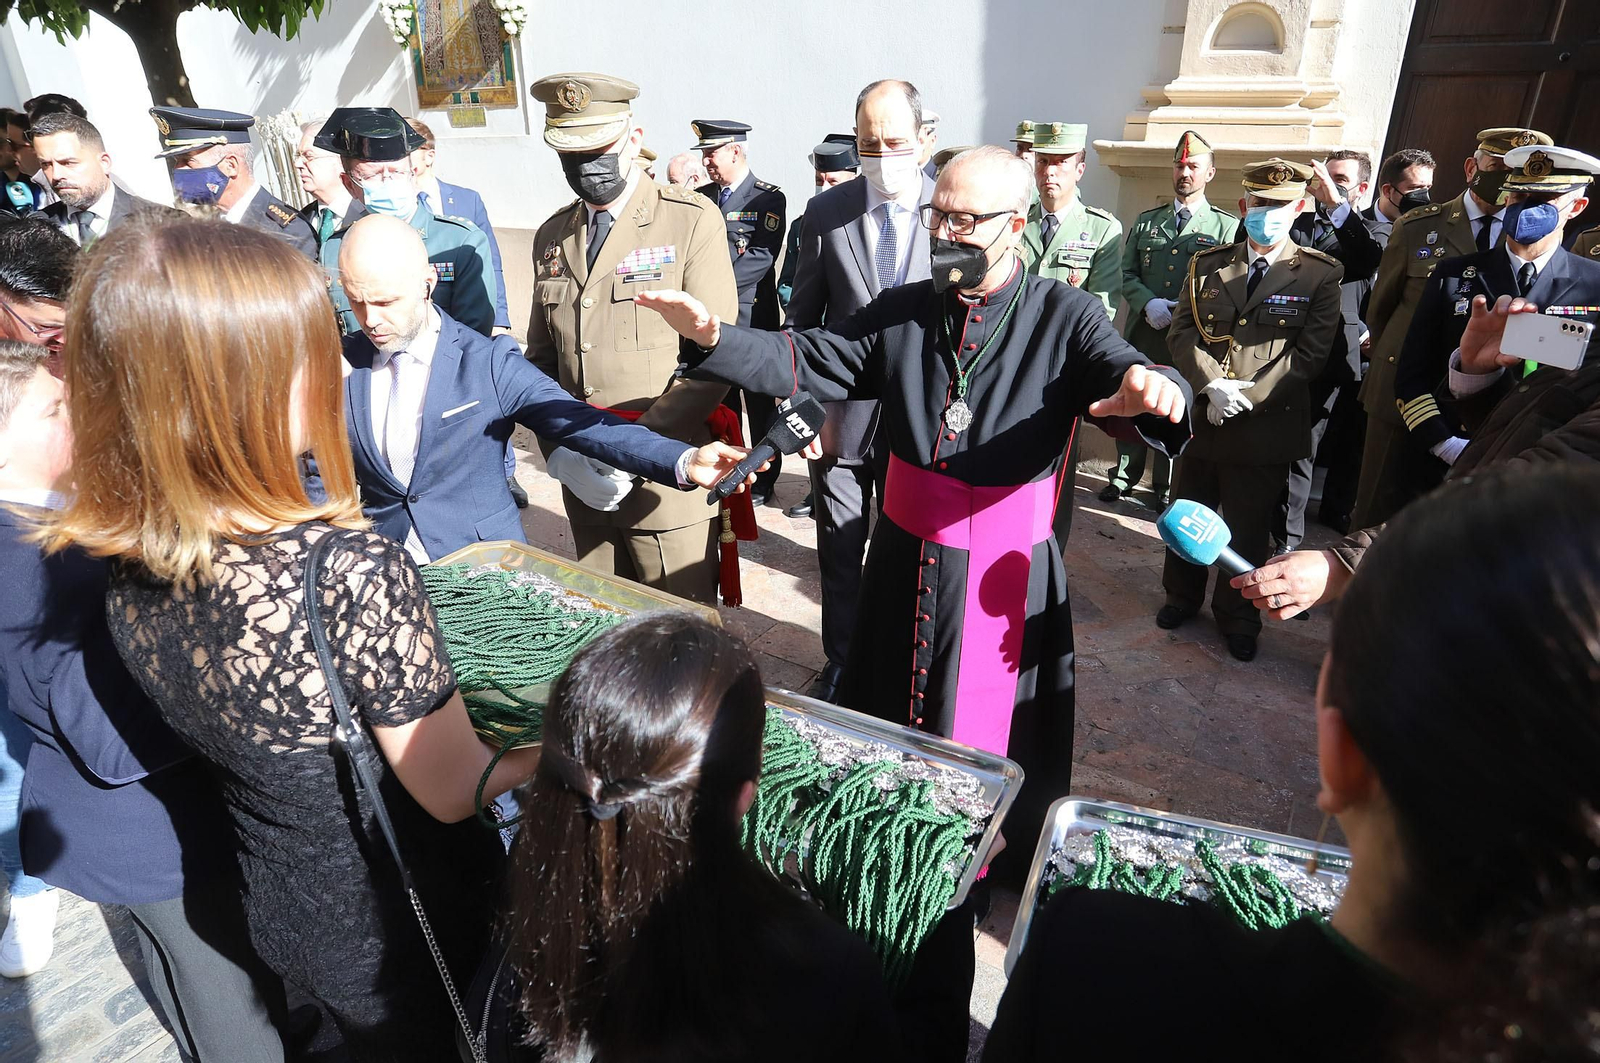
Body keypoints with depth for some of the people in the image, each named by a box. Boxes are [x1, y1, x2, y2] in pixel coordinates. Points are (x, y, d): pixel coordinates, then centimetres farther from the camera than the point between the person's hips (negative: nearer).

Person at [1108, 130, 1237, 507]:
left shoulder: (1226, 226, 4)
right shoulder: (1146, 221, 14)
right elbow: (1127, 273, 9)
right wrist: (1149, 303, -10)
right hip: (1143, 331, 3)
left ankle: (1168, 487, 16)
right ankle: (1124, 476, 23)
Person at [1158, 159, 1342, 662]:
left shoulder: (1319, 275, -1)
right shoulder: (1206, 264, 7)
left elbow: (1309, 354, -6)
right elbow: (1182, 331, 0)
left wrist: (1248, 397, -15)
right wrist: (1211, 384, -16)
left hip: (1266, 426, -2)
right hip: (1199, 417, 3)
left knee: (1247, 531, 8)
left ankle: (1237, 618, 27)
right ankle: (1182, 597, 36)